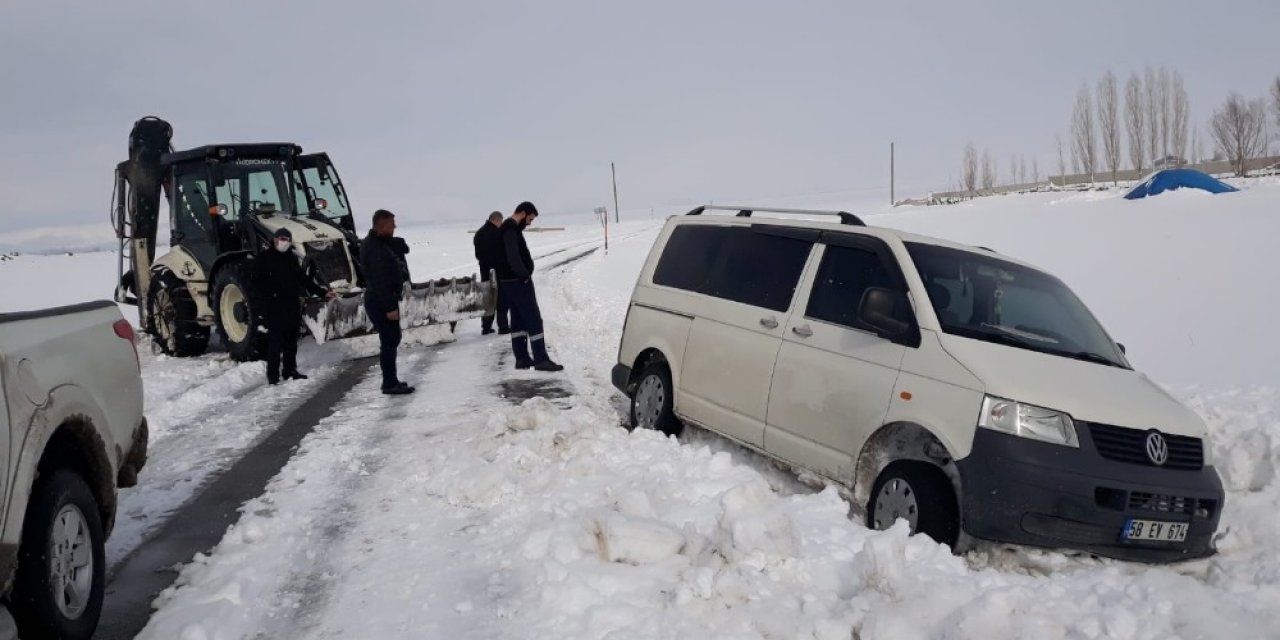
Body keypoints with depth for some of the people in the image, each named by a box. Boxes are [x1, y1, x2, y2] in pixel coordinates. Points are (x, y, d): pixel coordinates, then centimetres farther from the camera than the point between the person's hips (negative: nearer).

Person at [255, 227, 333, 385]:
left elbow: (304, 279, 16)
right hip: (274, 306, -6)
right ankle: (273, 374, -3)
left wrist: (322, 292, 10)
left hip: (292, 304, 6)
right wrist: (270, 293, -20)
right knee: (275, 340, -7)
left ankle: (290, 371, 20)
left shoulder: (291, 258, 14)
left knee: (291, 339, 10)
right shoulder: (264, 257, -2)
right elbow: (259, 280, -10)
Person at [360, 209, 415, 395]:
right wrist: (390, 307, -24)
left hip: (381, 300, 11)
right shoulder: (376, 248, -19)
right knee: (390, 341, -6)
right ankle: (390, 384, -2)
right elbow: (380, 280, -24)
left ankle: (390, 381, 25)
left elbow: (404, 248, 12)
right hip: (381, 302, -11)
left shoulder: (381, 243, 14)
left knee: (391, 339, 17)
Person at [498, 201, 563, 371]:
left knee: (518, 319, 12)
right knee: (533, 319, -9)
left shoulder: (509, 228, 16)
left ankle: (522, 358, 17)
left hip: (510, 282, 11)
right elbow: (513, 257, -25)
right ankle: (541, 359, -10)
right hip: (518, 281, -11)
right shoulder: (511, 229, -16)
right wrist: (525, 274, -16)